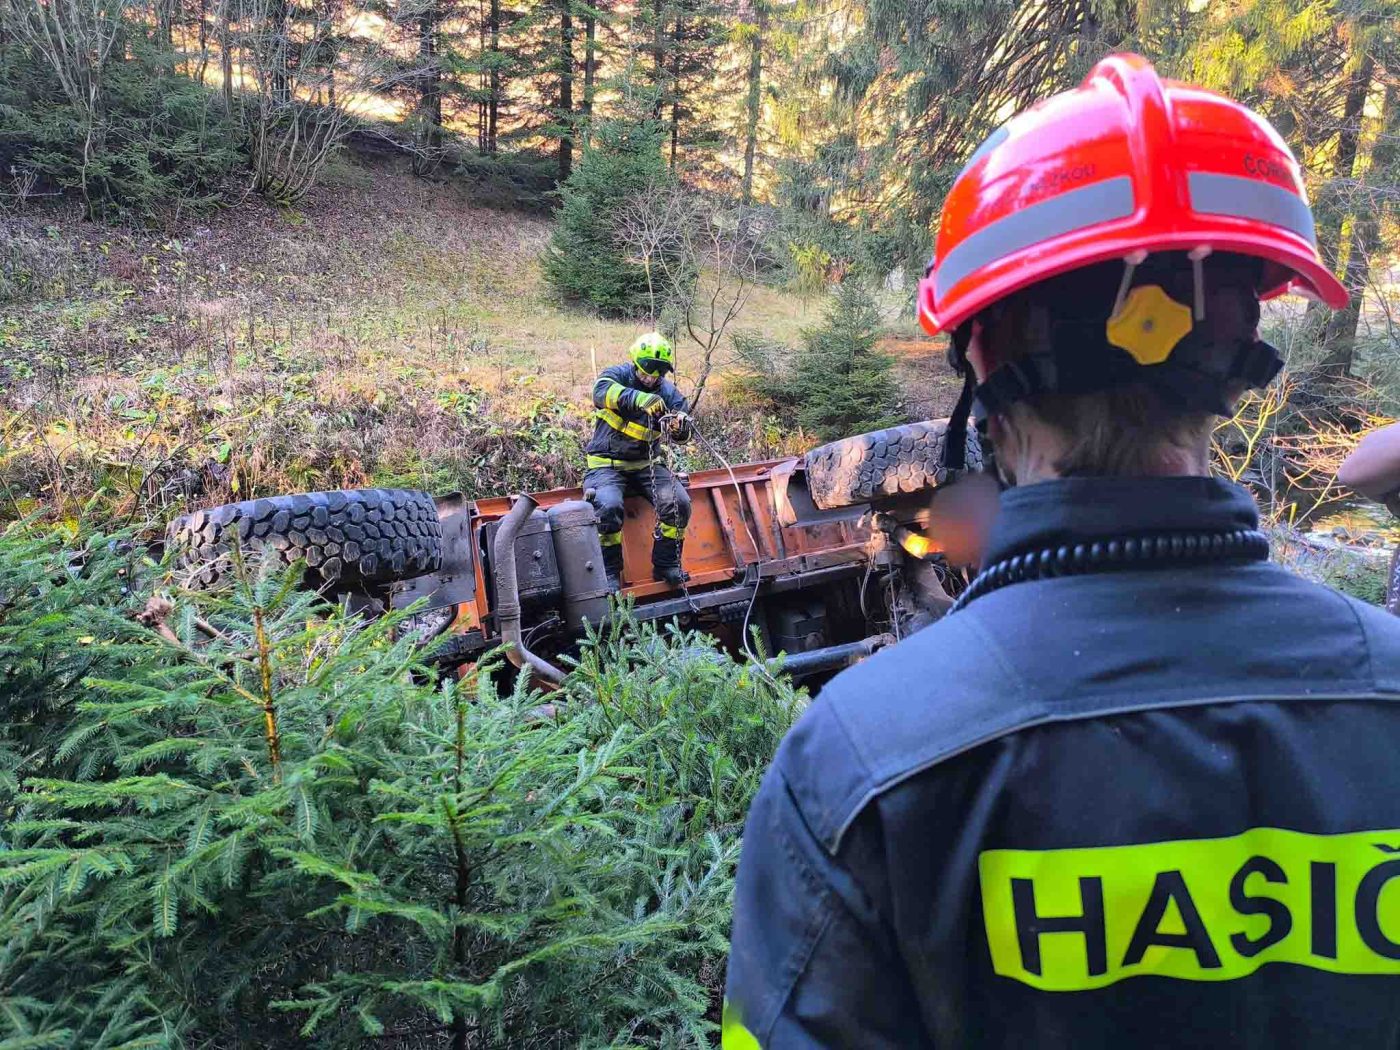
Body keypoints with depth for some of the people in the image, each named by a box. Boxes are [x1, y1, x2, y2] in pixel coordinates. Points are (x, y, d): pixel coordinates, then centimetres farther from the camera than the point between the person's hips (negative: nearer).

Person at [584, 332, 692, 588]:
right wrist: (640, 399, -51)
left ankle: (666, 564, -1)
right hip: (608, 464, -3)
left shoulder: (667, 391, 4)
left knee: (679, 502, -20)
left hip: (646, 464, 4)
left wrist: (681, 426, -31)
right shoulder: (618, 375, -7)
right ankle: (609, 572, -12)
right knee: (608, 506, -32)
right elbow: (601, 390, -33)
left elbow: (684, 434, -4)